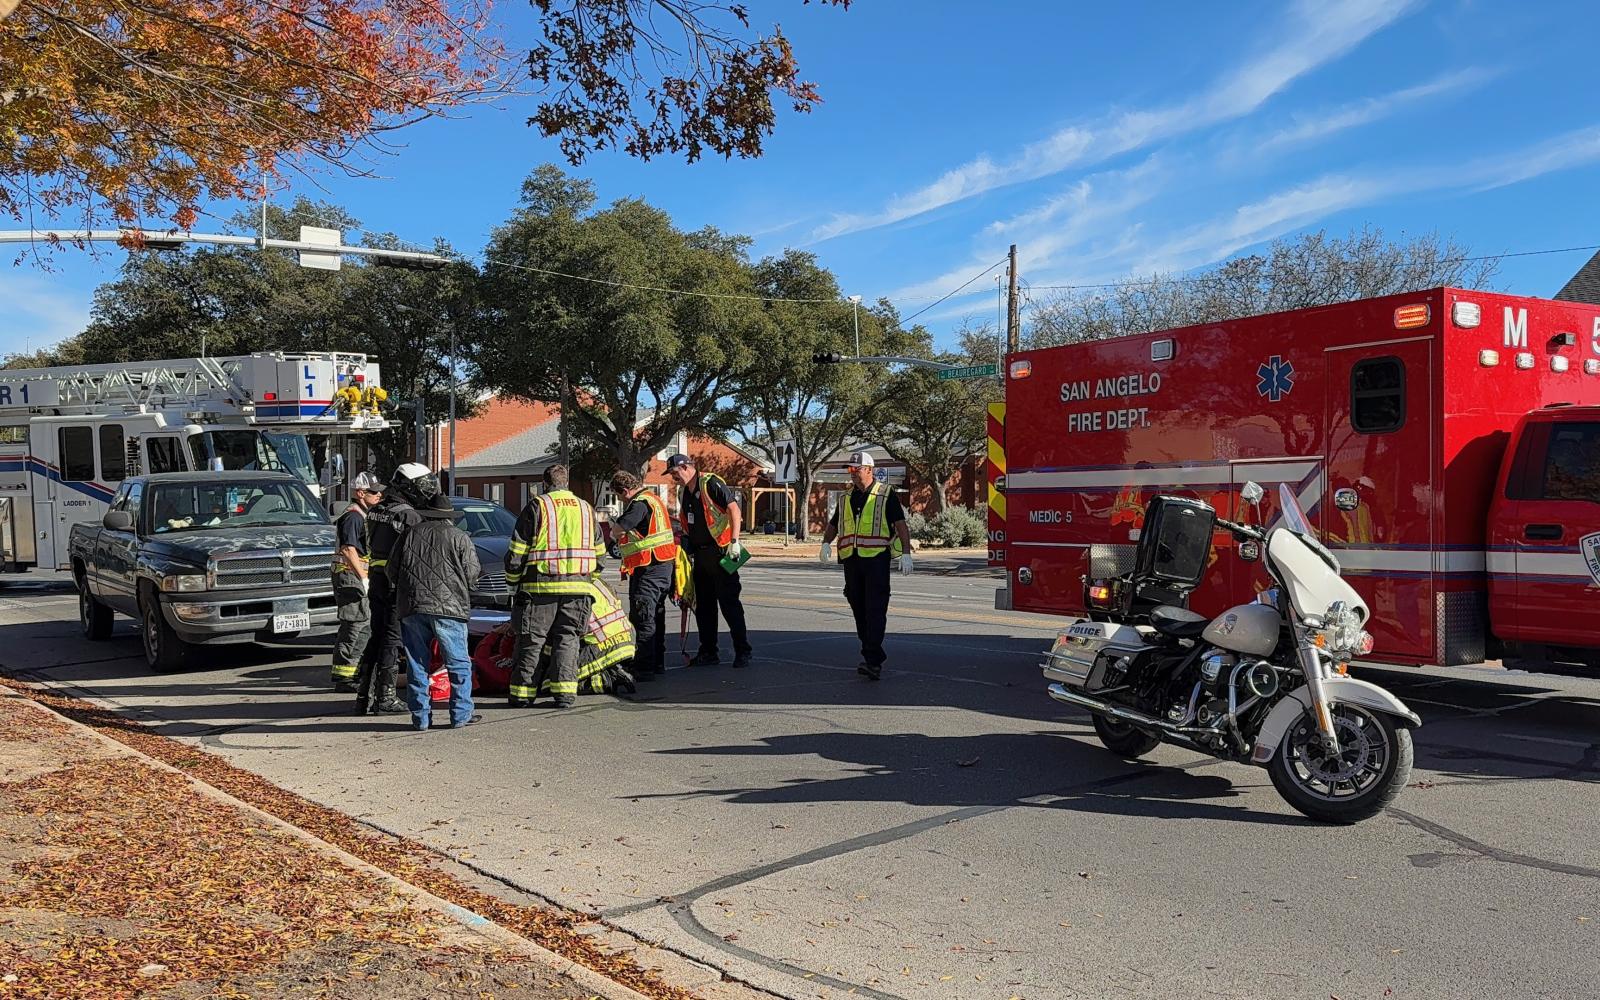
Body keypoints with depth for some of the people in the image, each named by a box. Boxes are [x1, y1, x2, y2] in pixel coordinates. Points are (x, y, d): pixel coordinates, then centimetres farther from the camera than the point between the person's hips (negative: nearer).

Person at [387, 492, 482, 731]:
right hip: (448, 607, -3)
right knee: (459, 664, 5)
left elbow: (391, 570, 12)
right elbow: (472, 572, 0)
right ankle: (461, 715, 4)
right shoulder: (458, 537, 4)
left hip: (411, 607, 3)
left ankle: (421, 717, 10)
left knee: (417, 665, 9)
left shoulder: (410, 534, 12)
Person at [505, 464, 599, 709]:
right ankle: (565, 692, 1)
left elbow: (517, 549, -1)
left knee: (530, 641, 7)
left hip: (540, 586, -3)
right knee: (567, 639, 9)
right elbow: (598, 552, 21)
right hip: (577, 587, 3)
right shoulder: (586, 508, 15)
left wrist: (513, 579, 11)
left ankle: (522, 693, 12)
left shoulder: (537, 506, 0)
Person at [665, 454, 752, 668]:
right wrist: (685, 541, 15)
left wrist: (734, 541, -21)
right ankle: (708, 652, 19)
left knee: (729, 602, -6)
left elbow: (733, 509, -16)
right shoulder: (683, 492, 14)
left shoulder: (711, 484, -11)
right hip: (700, 554, 9)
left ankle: (743, 650, 1)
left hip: (721, 553, -8)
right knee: (703, 604, 11)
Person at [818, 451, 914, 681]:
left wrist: (905, 553, -14)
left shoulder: (886, 496, 1)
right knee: (858, 608, 8)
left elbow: (901, 525, -4)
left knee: (875, 610, -11)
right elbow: (833, 524, 23)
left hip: (876, 558, -6)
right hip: (851, 559, 6)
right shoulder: (846, 498, 17)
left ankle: (873, 660, -15)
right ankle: (873, 658, 17)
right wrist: (825, 544, 4)